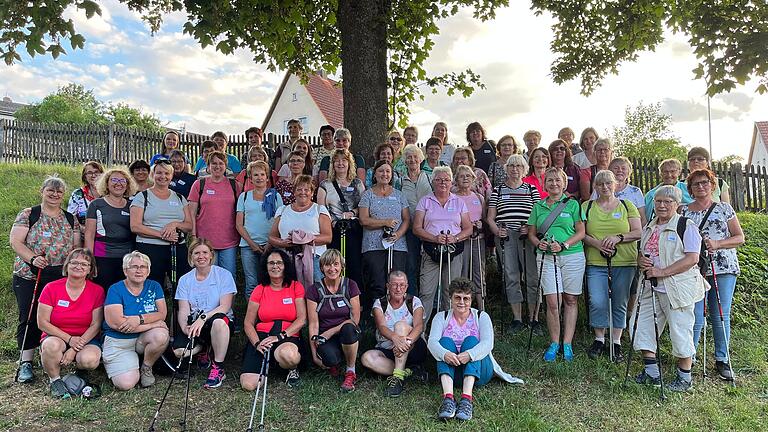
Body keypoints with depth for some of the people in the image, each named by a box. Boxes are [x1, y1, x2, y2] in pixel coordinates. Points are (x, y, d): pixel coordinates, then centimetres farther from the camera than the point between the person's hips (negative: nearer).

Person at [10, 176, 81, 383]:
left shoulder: (71, 219, 12)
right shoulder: (27, 215, 2)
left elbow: (77, 246, 13)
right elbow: (15, 242, -5)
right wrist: (32, 258, -20)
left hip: (61, 277, 2)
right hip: (29, 276, -2)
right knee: (29, 318, -3)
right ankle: (26, 363, 4)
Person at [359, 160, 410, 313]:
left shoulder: (399, 195, 16)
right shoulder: (368, 194, 8)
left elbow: (407, 219, 11)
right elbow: (364, 220, -2)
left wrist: (398, 234, -7)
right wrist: (386, 222, -9)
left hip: (398, 246, 2)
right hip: (373, 247, -2)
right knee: (377, 286, -8)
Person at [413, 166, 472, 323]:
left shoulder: (459, 202, 13)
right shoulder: (425, 201, 8)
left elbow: (468, 228, 10)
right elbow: (416, 228, 1)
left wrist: (455, 238, -10)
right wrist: (435, 238, -14)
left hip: (454, 250, 2)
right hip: (430, 250, -1)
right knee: (426, 292, -7)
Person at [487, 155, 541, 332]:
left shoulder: (532, 189, 13)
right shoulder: (498, 190, 14)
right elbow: (490, 217, 10)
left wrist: (530, 228, -11)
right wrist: (497, 230, -7)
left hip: (527, 236, -1)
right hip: (505, 236, 1)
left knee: (533, 276, -5)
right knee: (510, 277, 3)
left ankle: (534, 318, 5)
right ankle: (517, 319, 11)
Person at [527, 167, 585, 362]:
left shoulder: (572, 204, 4)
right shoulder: (538, 206, 11)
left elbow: (581, 232, 2)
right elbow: (531, 233, 15)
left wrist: (563, 245, -12)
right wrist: (538, 243, -6)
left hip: (572, 256, -1)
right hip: (546, 257, 1)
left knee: (570, 300, 5)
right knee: (552, 302, -4)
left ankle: (567, 344, 13)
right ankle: (554, 343, 9)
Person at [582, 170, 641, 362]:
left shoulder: (627, 206, 10)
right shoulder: (587, 207, 10)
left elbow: (638, 232, 4)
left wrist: (618, 237, -13)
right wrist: (596, 243, -13)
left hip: (624, 263, 1)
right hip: (596, 263, 0)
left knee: (620, 304, 5)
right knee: (597, 302, -8)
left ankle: (616, 342, 18)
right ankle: (599, 340, 11)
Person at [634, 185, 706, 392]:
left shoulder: (687, 226, -6)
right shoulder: (649, 227, 15)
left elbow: (692, 259, -15)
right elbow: (641, 253, 23)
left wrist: (662, 272, -21)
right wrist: (641, 261, -2)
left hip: (678, 288, -7)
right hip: (652, 288, 7)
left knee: (680, 332, 0)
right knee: (644, 327, 6)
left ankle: (685, 378, 16)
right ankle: (652, 373, 19)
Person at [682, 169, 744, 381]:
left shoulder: (724, 208, 9)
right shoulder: (683, 211, 10)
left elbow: (740, 238, 5)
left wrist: (717, 244, -11)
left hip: (724, 269, 0)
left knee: (721, 316, 4)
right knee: (695, 317, -4)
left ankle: (722, 360, 16)